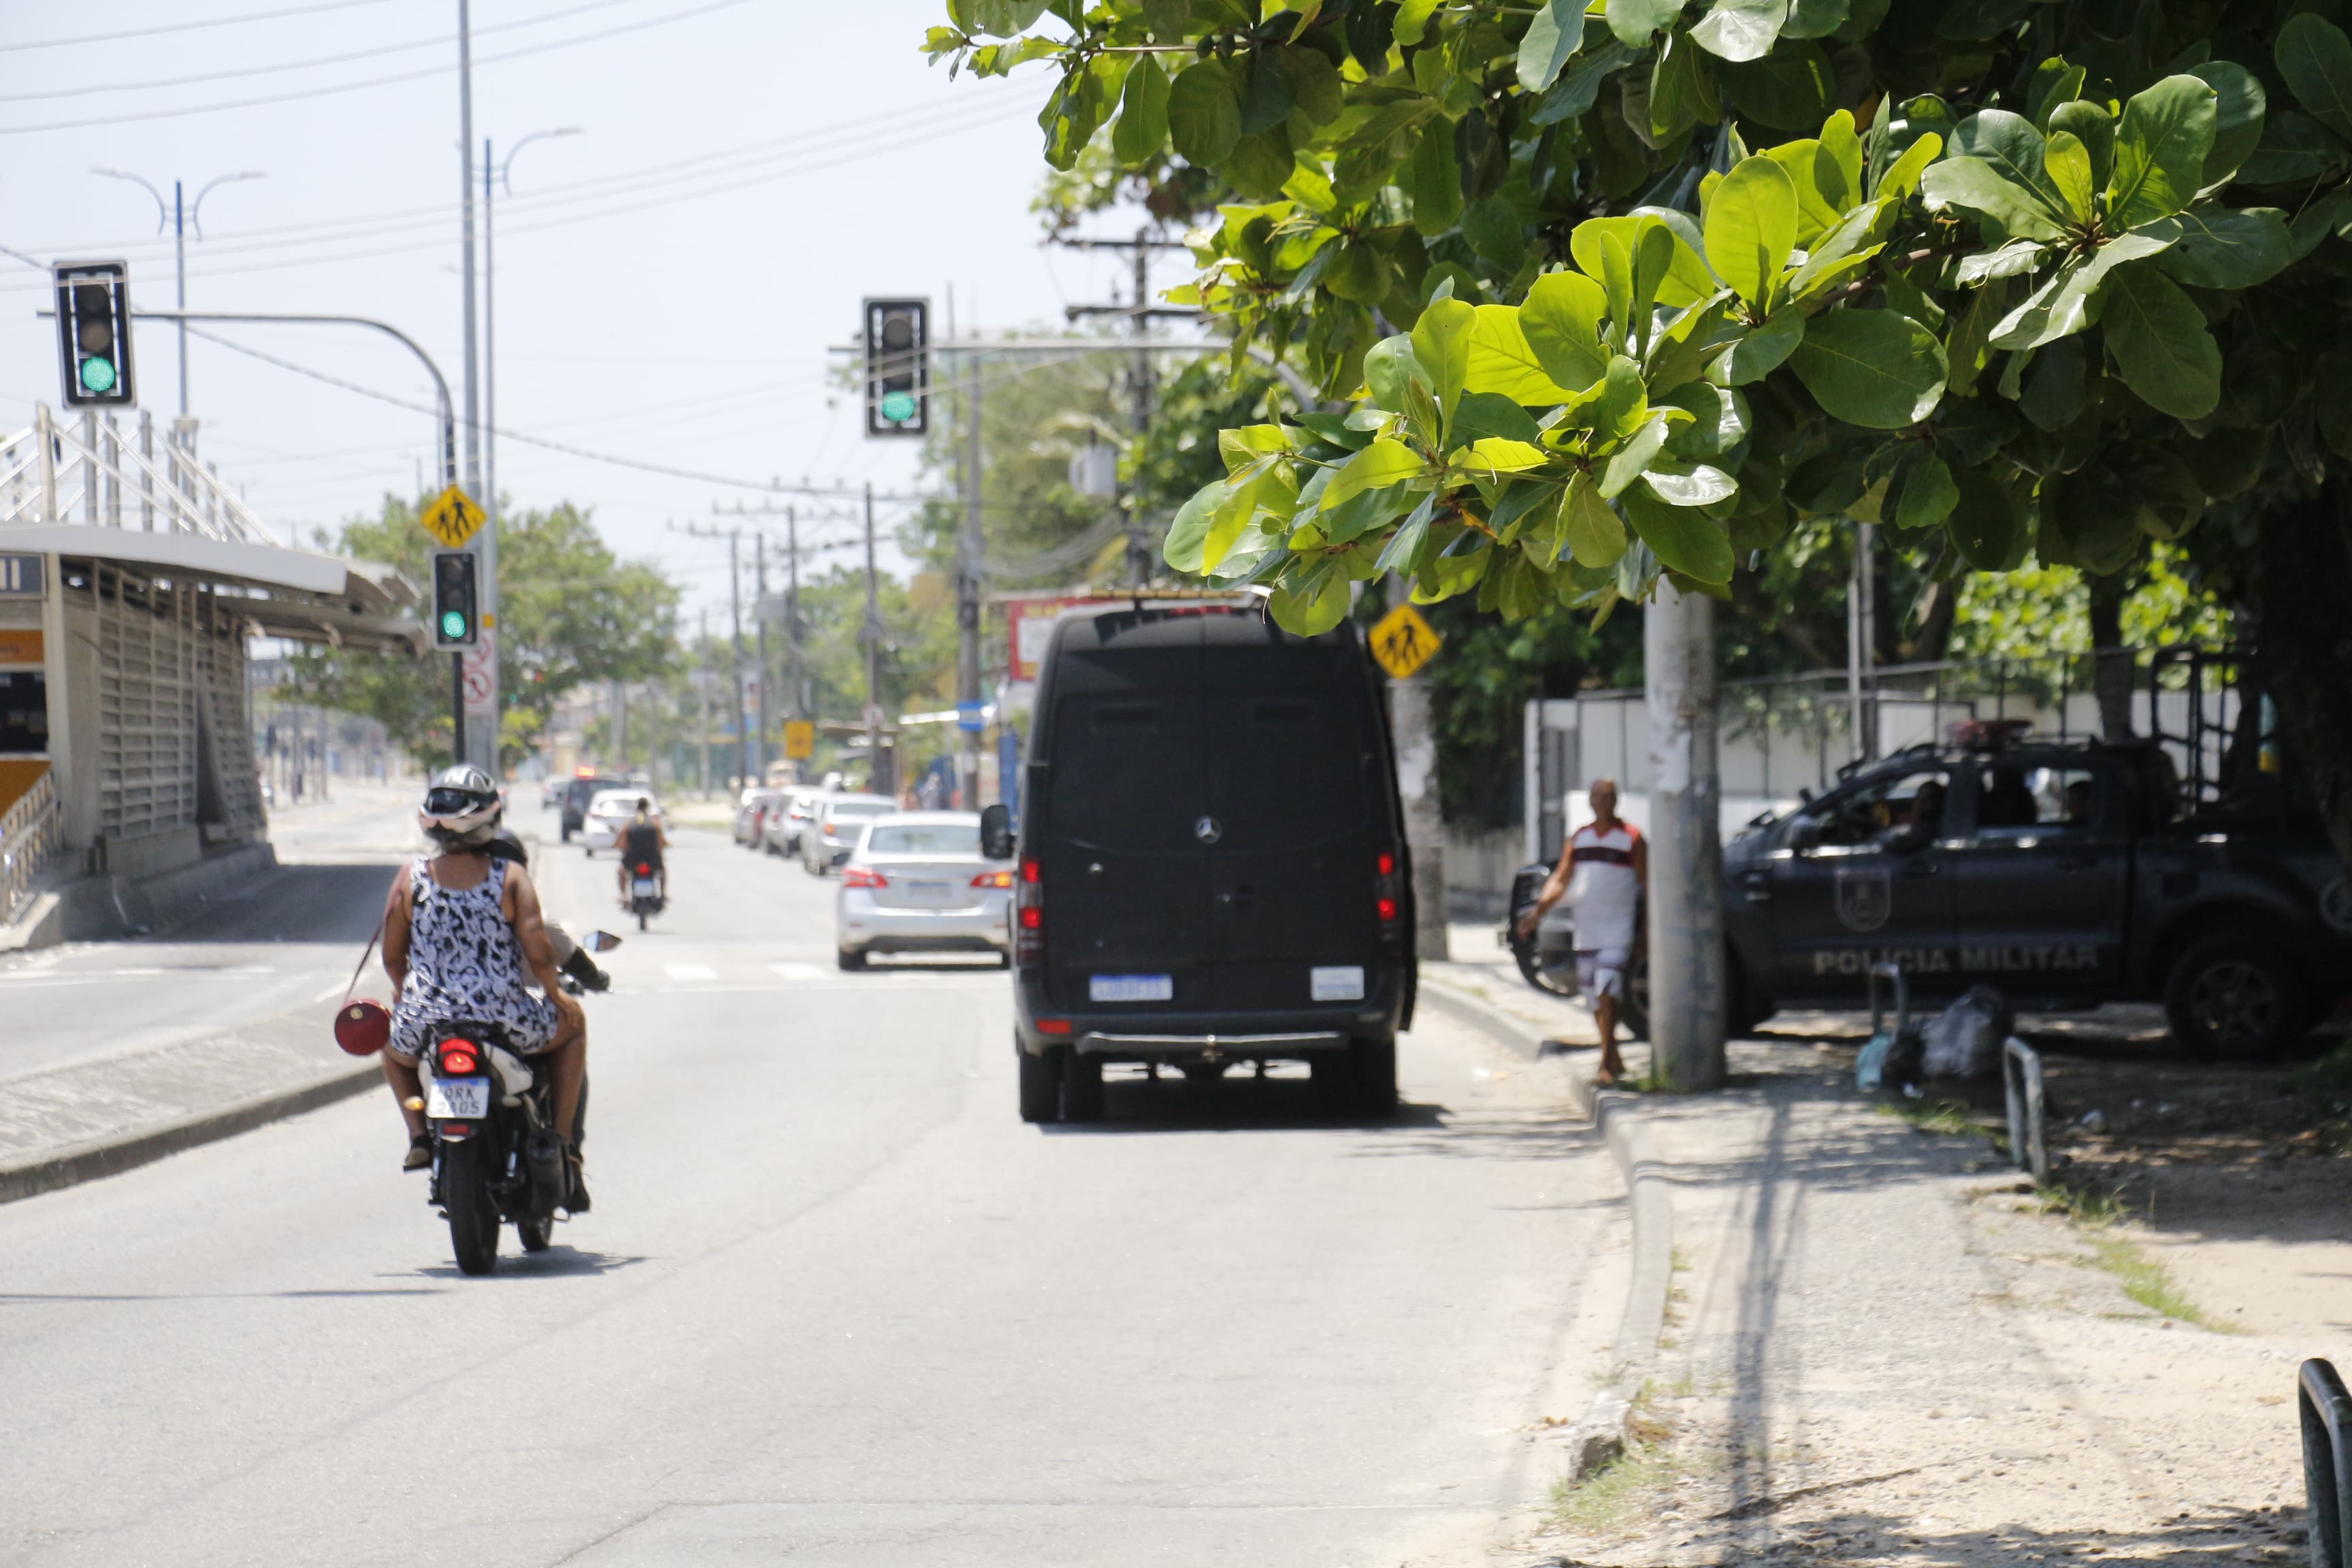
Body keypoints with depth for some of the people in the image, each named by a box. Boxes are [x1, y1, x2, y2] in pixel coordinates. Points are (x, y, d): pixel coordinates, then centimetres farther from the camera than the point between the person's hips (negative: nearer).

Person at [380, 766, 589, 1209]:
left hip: (428, 1026, 2)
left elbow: (392, 958, 4)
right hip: (504, 1020, -2)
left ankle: (419, 1134, 15)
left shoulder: (411, 877, -1)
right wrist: (557, 997, 10)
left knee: (395, 1050, 39)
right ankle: (563, 1139, 21)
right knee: (572, 1024, 31)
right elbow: (538, 952, -11)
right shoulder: (510, 876, -6)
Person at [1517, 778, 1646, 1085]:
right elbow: (1560, 879, 11)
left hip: (1618, 931, -5)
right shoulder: (1578, 838, 11)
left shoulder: (1632, 838, -2)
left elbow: (1647, 884, -1)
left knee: (1607, 993, -17)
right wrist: (1538, 912, -2)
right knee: (1595, 997, 9)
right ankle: (1613, 1060, 22)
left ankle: (1606, 1065, -18)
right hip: (1586, 930, 5)